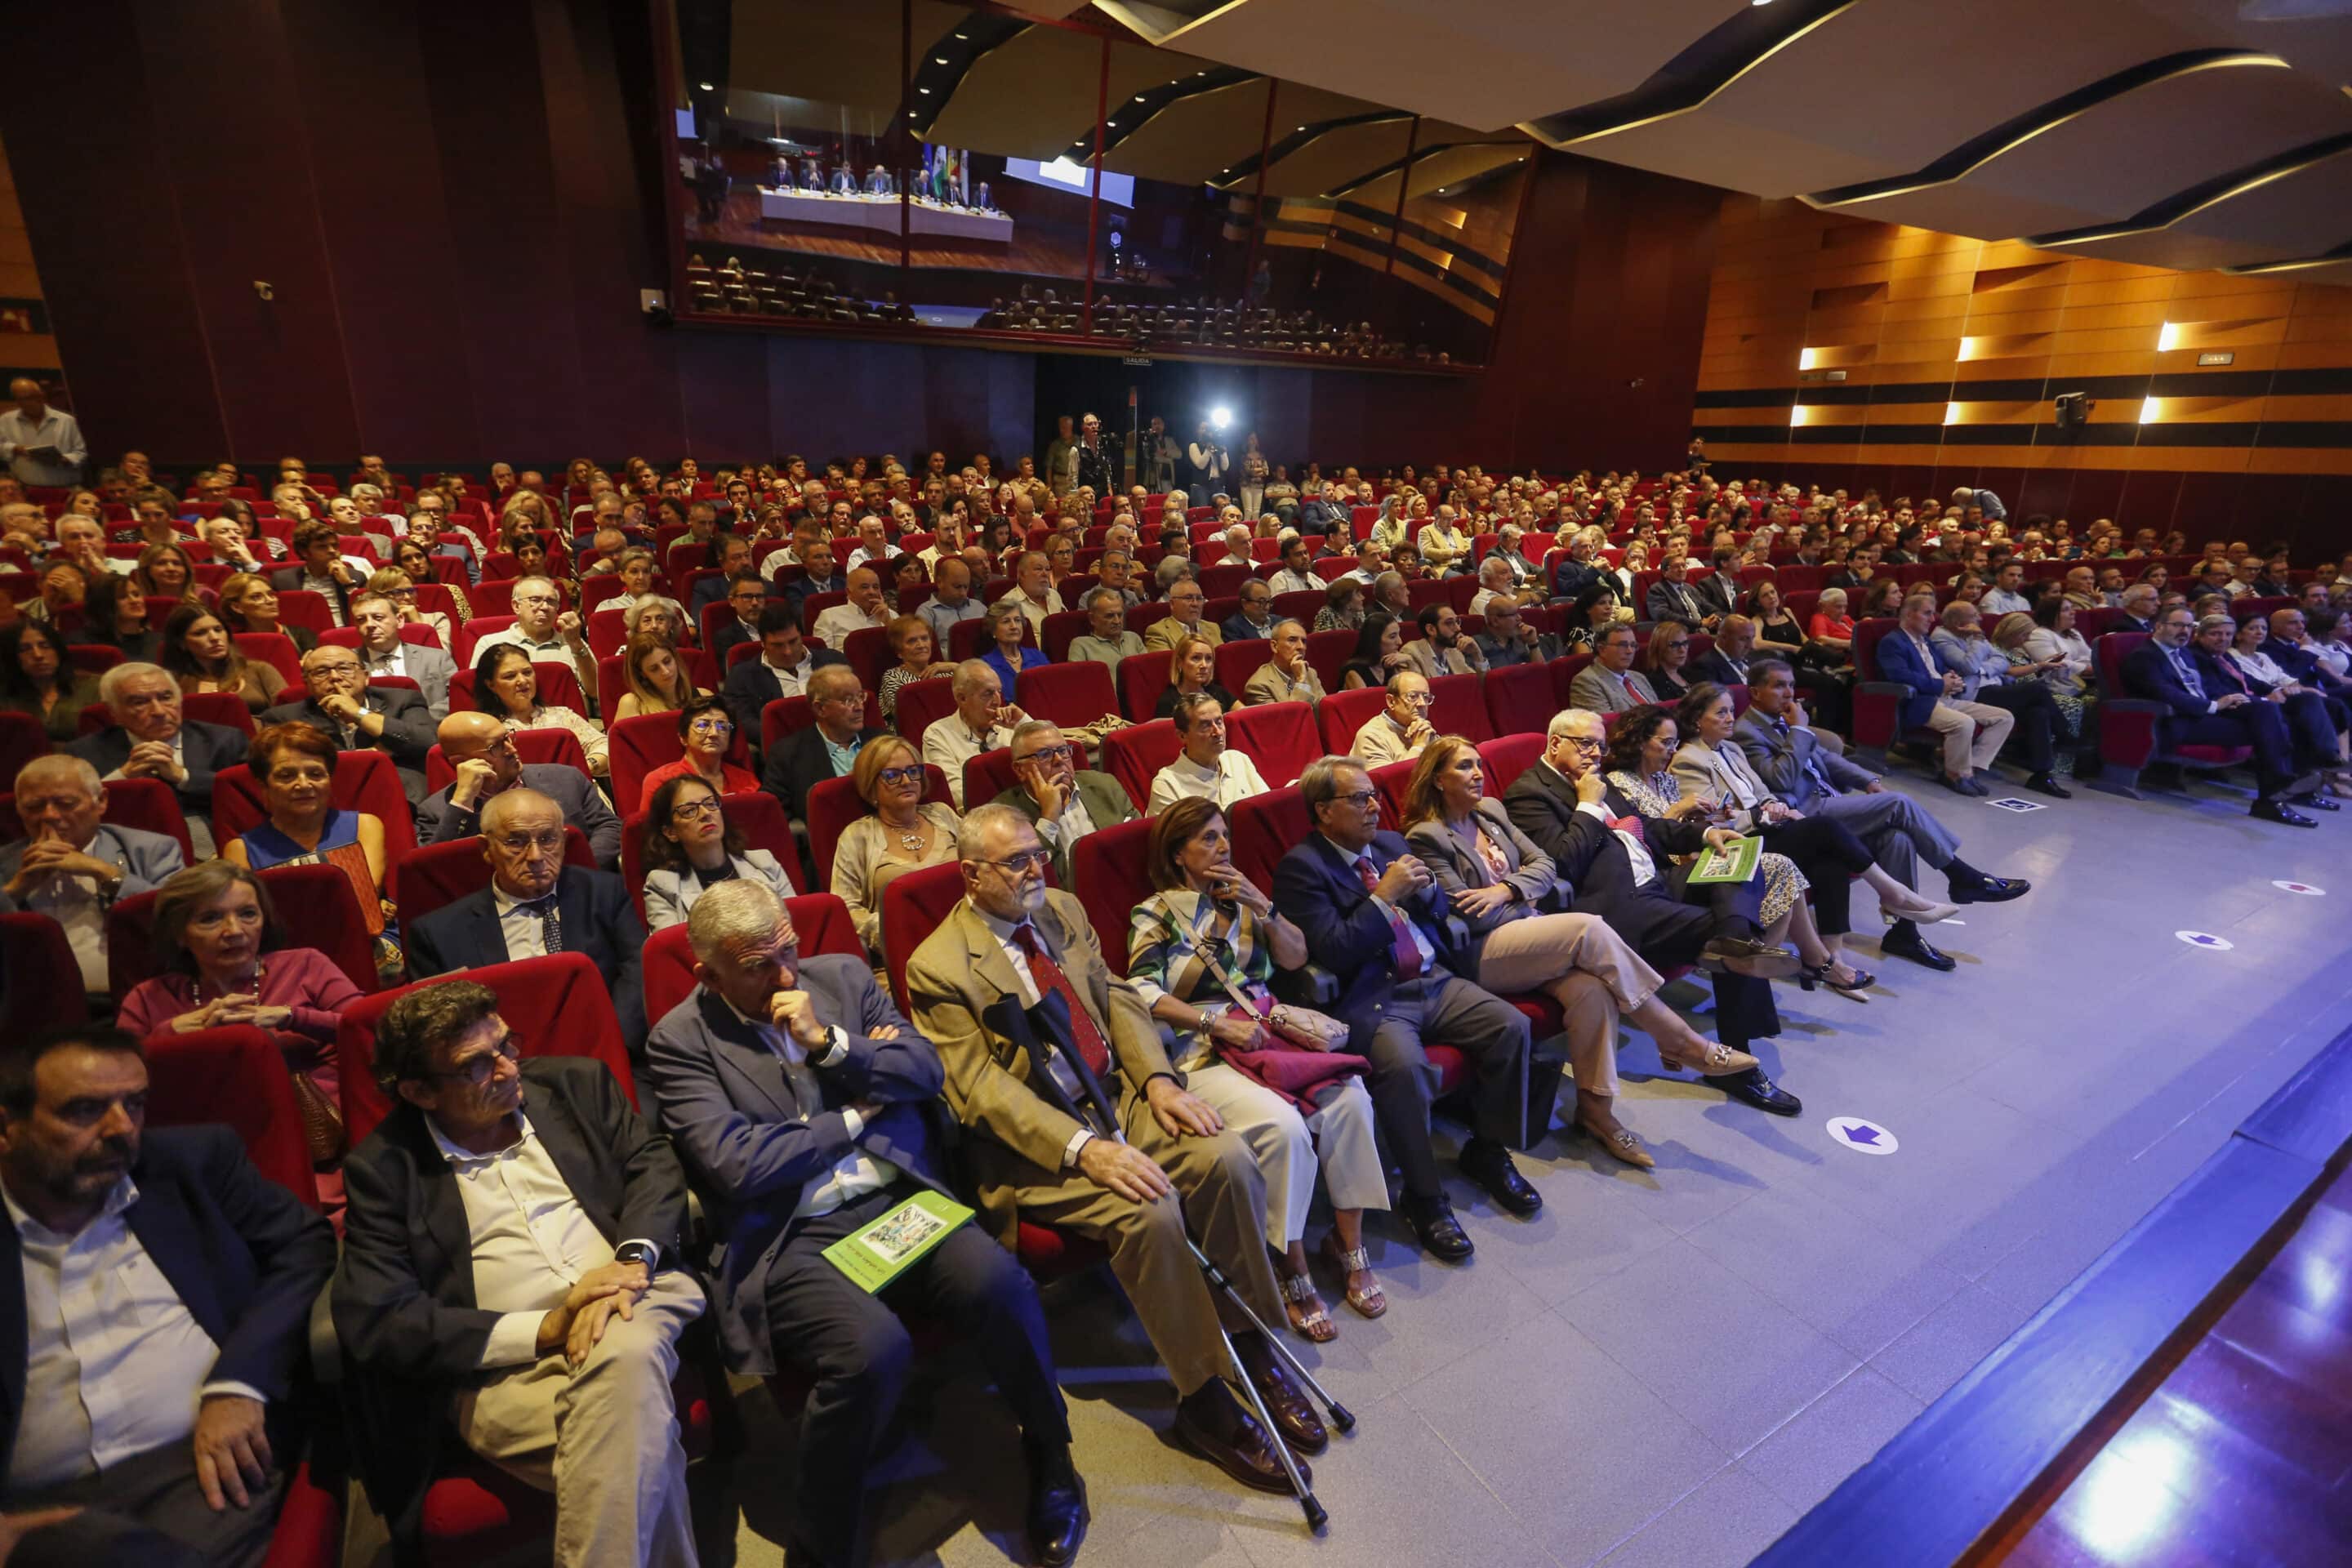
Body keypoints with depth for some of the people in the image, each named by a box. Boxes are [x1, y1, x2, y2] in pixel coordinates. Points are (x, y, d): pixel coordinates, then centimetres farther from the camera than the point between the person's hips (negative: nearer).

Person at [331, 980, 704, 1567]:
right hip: (505, 1366, -2)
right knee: (639, 1431, -32)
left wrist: (632, 1260, -14)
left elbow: (654, 1162, 7)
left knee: (622, 1356, -34)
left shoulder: (576, 1083, 11)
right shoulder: (382, 1166, 4)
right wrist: (543, 1330, -13)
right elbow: (372, 1324, -2)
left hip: (634, 1302, 2)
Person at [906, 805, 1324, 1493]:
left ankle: (1254, 1347, 3)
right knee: (1149, 1212, -28)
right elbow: (984, 1092, -16)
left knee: (1227, 1159, -18)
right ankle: (1204, 1401, -6)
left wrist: (1158, 1078, -8)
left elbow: (1118, 998, 10)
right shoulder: (937, 968, -11)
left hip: (1118, 1098, 6)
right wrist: (1083, 1148, -27)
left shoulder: (1063, 909, 9)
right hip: (1033, 1142, -5)